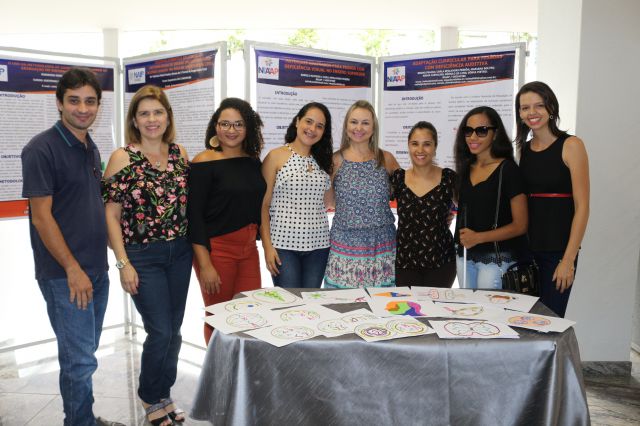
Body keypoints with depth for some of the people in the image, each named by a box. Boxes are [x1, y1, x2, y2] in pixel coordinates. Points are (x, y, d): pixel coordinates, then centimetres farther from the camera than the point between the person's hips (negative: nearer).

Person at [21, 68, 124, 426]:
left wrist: (100, 262, 13)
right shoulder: (41, 149, -12)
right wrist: (73, 269, -16)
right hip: (65, 275, -7)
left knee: (84, 353, 17)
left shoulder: (91, 149, 11)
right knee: (80, 359, 0)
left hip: (96, 269, 7)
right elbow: (41, 216, -15)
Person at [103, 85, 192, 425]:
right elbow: (111, 215, -8)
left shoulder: (180, 154, 4)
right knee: (160, 332, -2)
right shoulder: (122, 157, -8)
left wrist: (196, 244, 8)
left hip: (180, 253, 5)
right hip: (143, 256, -4)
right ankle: (151, 397, 25)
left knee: (173, 331, 12)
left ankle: (163, 395, 33)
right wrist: (124, 264, -12)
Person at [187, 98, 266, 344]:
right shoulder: (204, 162, -10)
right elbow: (194, 216, -12)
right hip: (216, 249, -5)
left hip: (248, 249, 5)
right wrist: (205, 264, -15)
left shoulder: (253, 161, 7)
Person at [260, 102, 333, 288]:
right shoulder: (276, 156, -2)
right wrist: (267, 246, -9)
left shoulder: (323, 159, 12)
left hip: (318, 244, 5)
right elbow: (263, 205, -4)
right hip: (283, 244, -4)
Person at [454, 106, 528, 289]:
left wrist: (478, 237, -19)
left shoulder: (508, 170, -11)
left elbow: (520, 225, -13)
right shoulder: (465, 168, 7)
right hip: (465, 256, 6)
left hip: (497, 258, -6)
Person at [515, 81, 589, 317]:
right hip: (526, 248, 5)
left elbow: (582, 207, -10)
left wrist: (569, 259, -15)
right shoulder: (523, 149, 9)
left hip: (557, 250, -5)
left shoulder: (571, 145, -6)